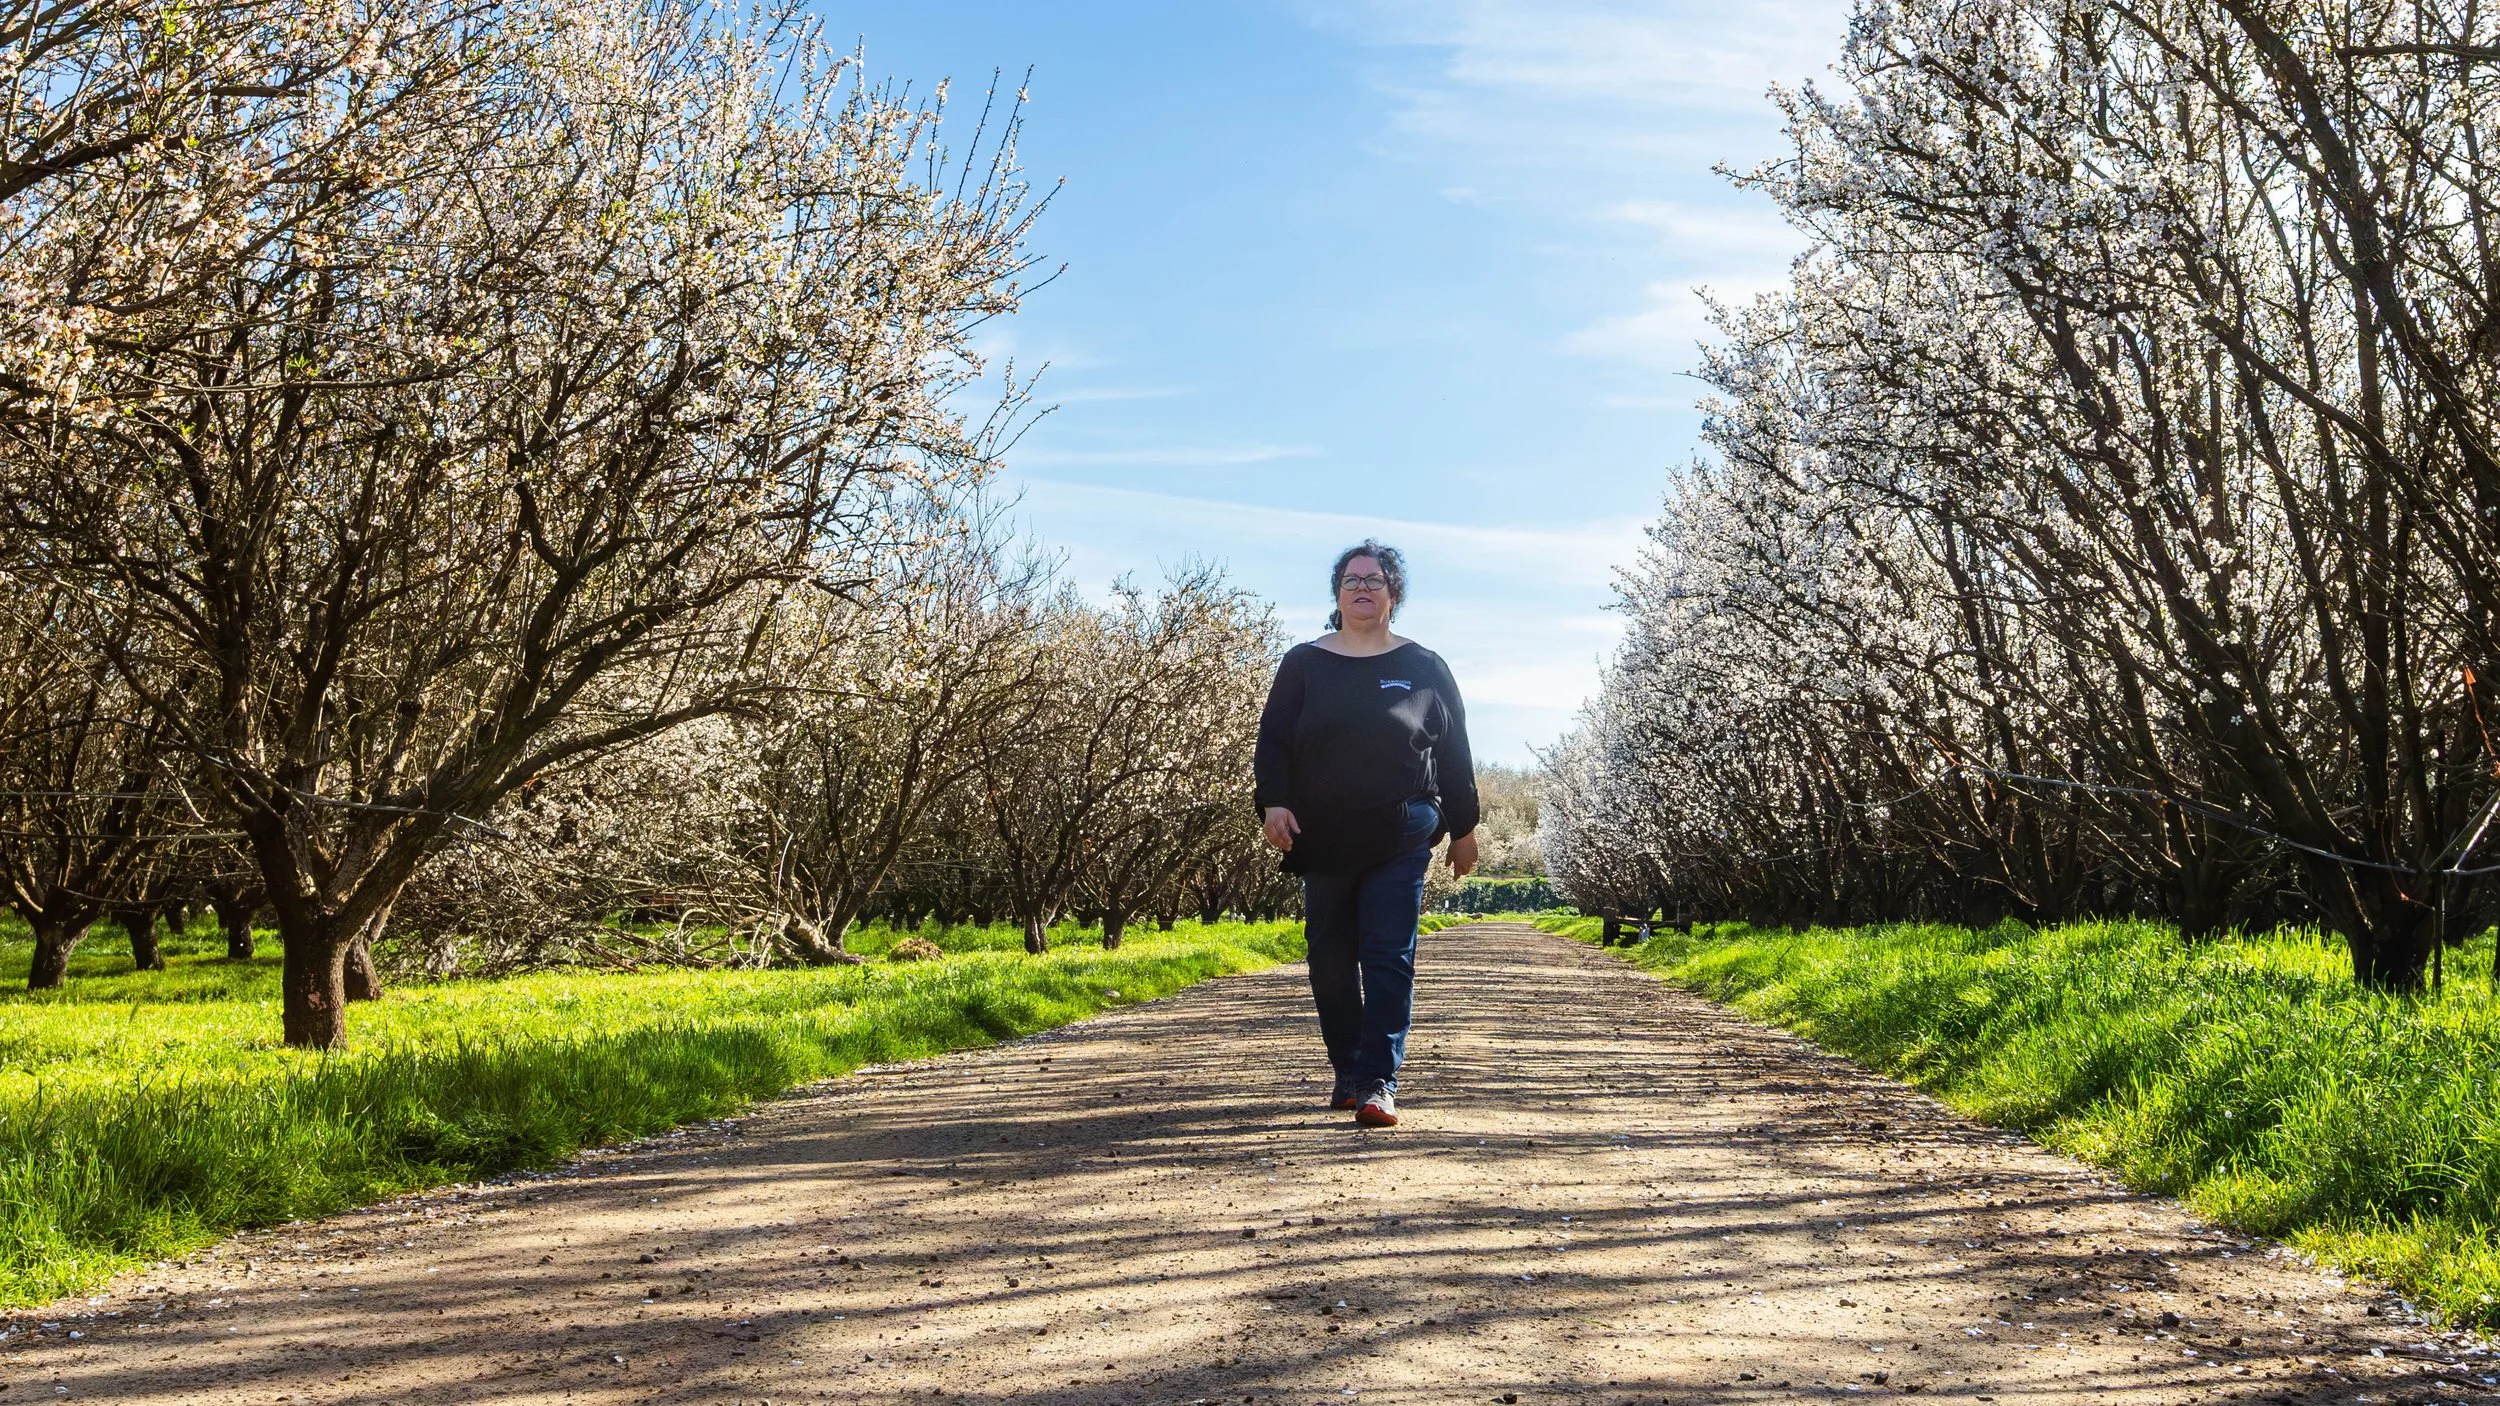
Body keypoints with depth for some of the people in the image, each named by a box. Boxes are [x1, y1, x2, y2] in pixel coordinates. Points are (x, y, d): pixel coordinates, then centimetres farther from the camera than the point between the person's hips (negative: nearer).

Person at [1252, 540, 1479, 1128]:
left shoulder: (1423, 667, 8)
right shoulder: (1303, 665, 10)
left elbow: (1454, 752, 11)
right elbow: (1273, 740, 6)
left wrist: (1464, 827, 11)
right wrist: (1273, 802, -10)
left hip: (1400, 841, -2)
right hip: (1323, 842, 2)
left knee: (1389, 958, -8)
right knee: (1330, 962, 6)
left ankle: (1379, 1082, -9)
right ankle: (1347, 1072, 19)